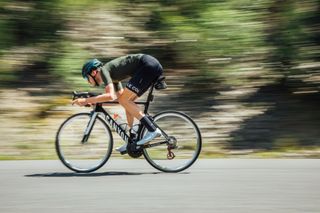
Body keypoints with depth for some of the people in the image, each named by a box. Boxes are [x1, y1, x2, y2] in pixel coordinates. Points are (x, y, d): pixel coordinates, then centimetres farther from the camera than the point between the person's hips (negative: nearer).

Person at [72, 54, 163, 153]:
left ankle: (153, 130, -11)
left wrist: (86, 100, -15)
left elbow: (110, 96, -20)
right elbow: (119, 94, 29)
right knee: (127, 101, 12)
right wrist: (93, 99, 22)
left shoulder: (104, 70, -6)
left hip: (148, 65, -9)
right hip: (153, 66, 9)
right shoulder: (112, 74, 21)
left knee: (124, 100, -8)